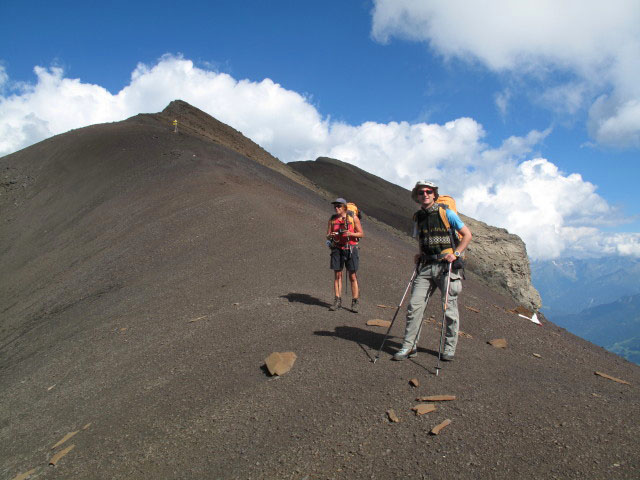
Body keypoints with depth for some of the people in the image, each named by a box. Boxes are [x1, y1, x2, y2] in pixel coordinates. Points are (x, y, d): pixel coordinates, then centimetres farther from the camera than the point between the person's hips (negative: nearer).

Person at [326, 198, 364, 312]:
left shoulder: (353, 218, -1)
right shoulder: (332, 219, 8)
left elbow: (361, 234, 1)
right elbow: (327, 236, 10)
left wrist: (350, 234, -16)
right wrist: (330, 236, -14)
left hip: (350, 249, -3)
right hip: (337, 249, 3)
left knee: (352, 276, -1)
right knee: (337, 275, 2)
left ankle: (355, 302, 5)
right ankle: (338, 300, 10)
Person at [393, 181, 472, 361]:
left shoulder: (446, 213, -4)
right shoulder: (417, 217, 12)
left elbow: (467, 235, -1)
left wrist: (455, 253, -12)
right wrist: (420, 255, 10)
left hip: (446, 265, -4)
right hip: (425, 266, 5)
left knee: (449, 308, 3)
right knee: (414, 305, -3)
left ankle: (449, 348, 17)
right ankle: (409, 346, 4)